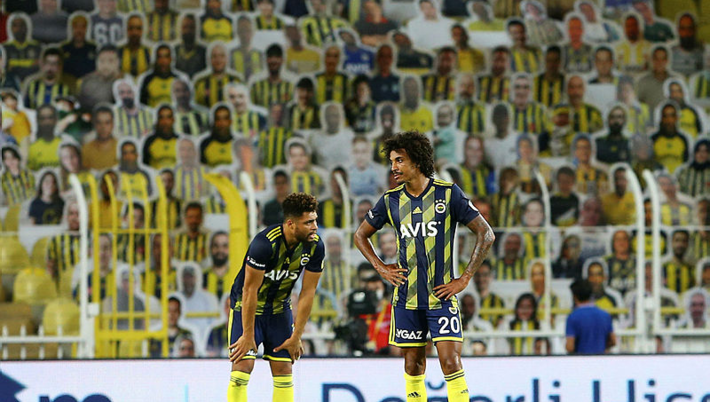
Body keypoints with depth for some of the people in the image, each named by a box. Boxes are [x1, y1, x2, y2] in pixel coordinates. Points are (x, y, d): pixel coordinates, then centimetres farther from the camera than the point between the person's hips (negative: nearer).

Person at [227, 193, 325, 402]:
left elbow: (307, 293, -8)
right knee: (242, 365, -14)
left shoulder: (315, 247, -15)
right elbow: (250, 290, -24)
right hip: (247, 306, -5)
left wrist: (296, 337, -6)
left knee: (284, 369, 0)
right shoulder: (265, 243, -31)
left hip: (279, 308, 5)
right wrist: (248, 336, -20)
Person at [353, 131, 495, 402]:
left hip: (441, 297, -3)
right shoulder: (391, 200, 5)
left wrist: (464, 279, -6)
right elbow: (361, 235, 20)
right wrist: (381, 268, 6)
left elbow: (486, 234, -3)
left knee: (451, 362, -11)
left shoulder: (448, 194, -6)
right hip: (407, 298, 3)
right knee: (413, 365, 6)